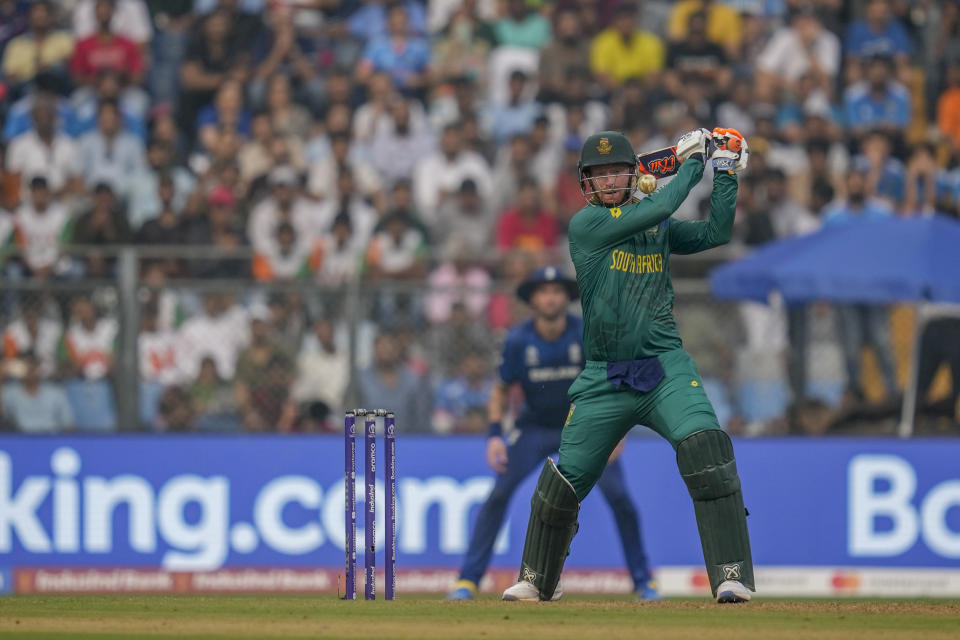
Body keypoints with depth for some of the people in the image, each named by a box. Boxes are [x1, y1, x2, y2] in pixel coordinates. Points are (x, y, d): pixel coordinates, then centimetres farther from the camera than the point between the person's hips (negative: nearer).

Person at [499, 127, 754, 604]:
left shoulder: (659, 228, 11)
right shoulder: (586, 224, -4)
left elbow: (716, 233, 9)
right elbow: (657, 208, -13)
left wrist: (726, 171, 4)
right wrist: (692, 161, -1)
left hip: (665, 369, 1)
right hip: (603, 380, -1)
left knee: (705, 447, -24)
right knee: (565, 480, 5)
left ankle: (732, 575, -24)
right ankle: (537, 579, 31)